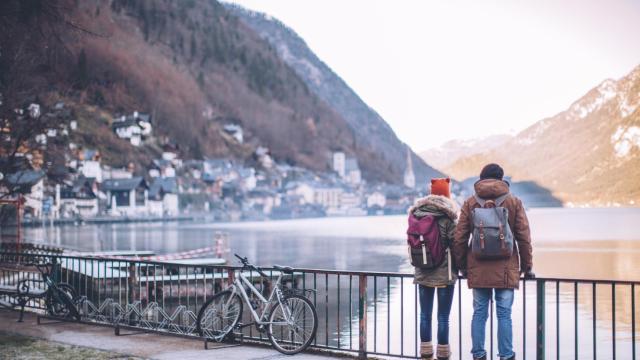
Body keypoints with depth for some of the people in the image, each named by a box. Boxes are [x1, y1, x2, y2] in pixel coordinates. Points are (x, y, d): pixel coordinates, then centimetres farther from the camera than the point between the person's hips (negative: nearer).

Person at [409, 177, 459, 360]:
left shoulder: (417, 214, 4)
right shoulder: (447, 217, -11)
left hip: (422, 273, 5)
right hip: (444, 273, -4)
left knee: (425, 314, 10)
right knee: (443, 316, 2)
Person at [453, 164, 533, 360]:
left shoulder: (470, 203, 3)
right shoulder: (514, 202, 2)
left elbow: (459, 238, 3)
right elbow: (524, 237, 1)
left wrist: (462, 265, 13)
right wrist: (526, 266, 10)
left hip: (478, 269, 1)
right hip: (505, 269, -1)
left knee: (479, 313, 8)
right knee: (504, 314, 3)